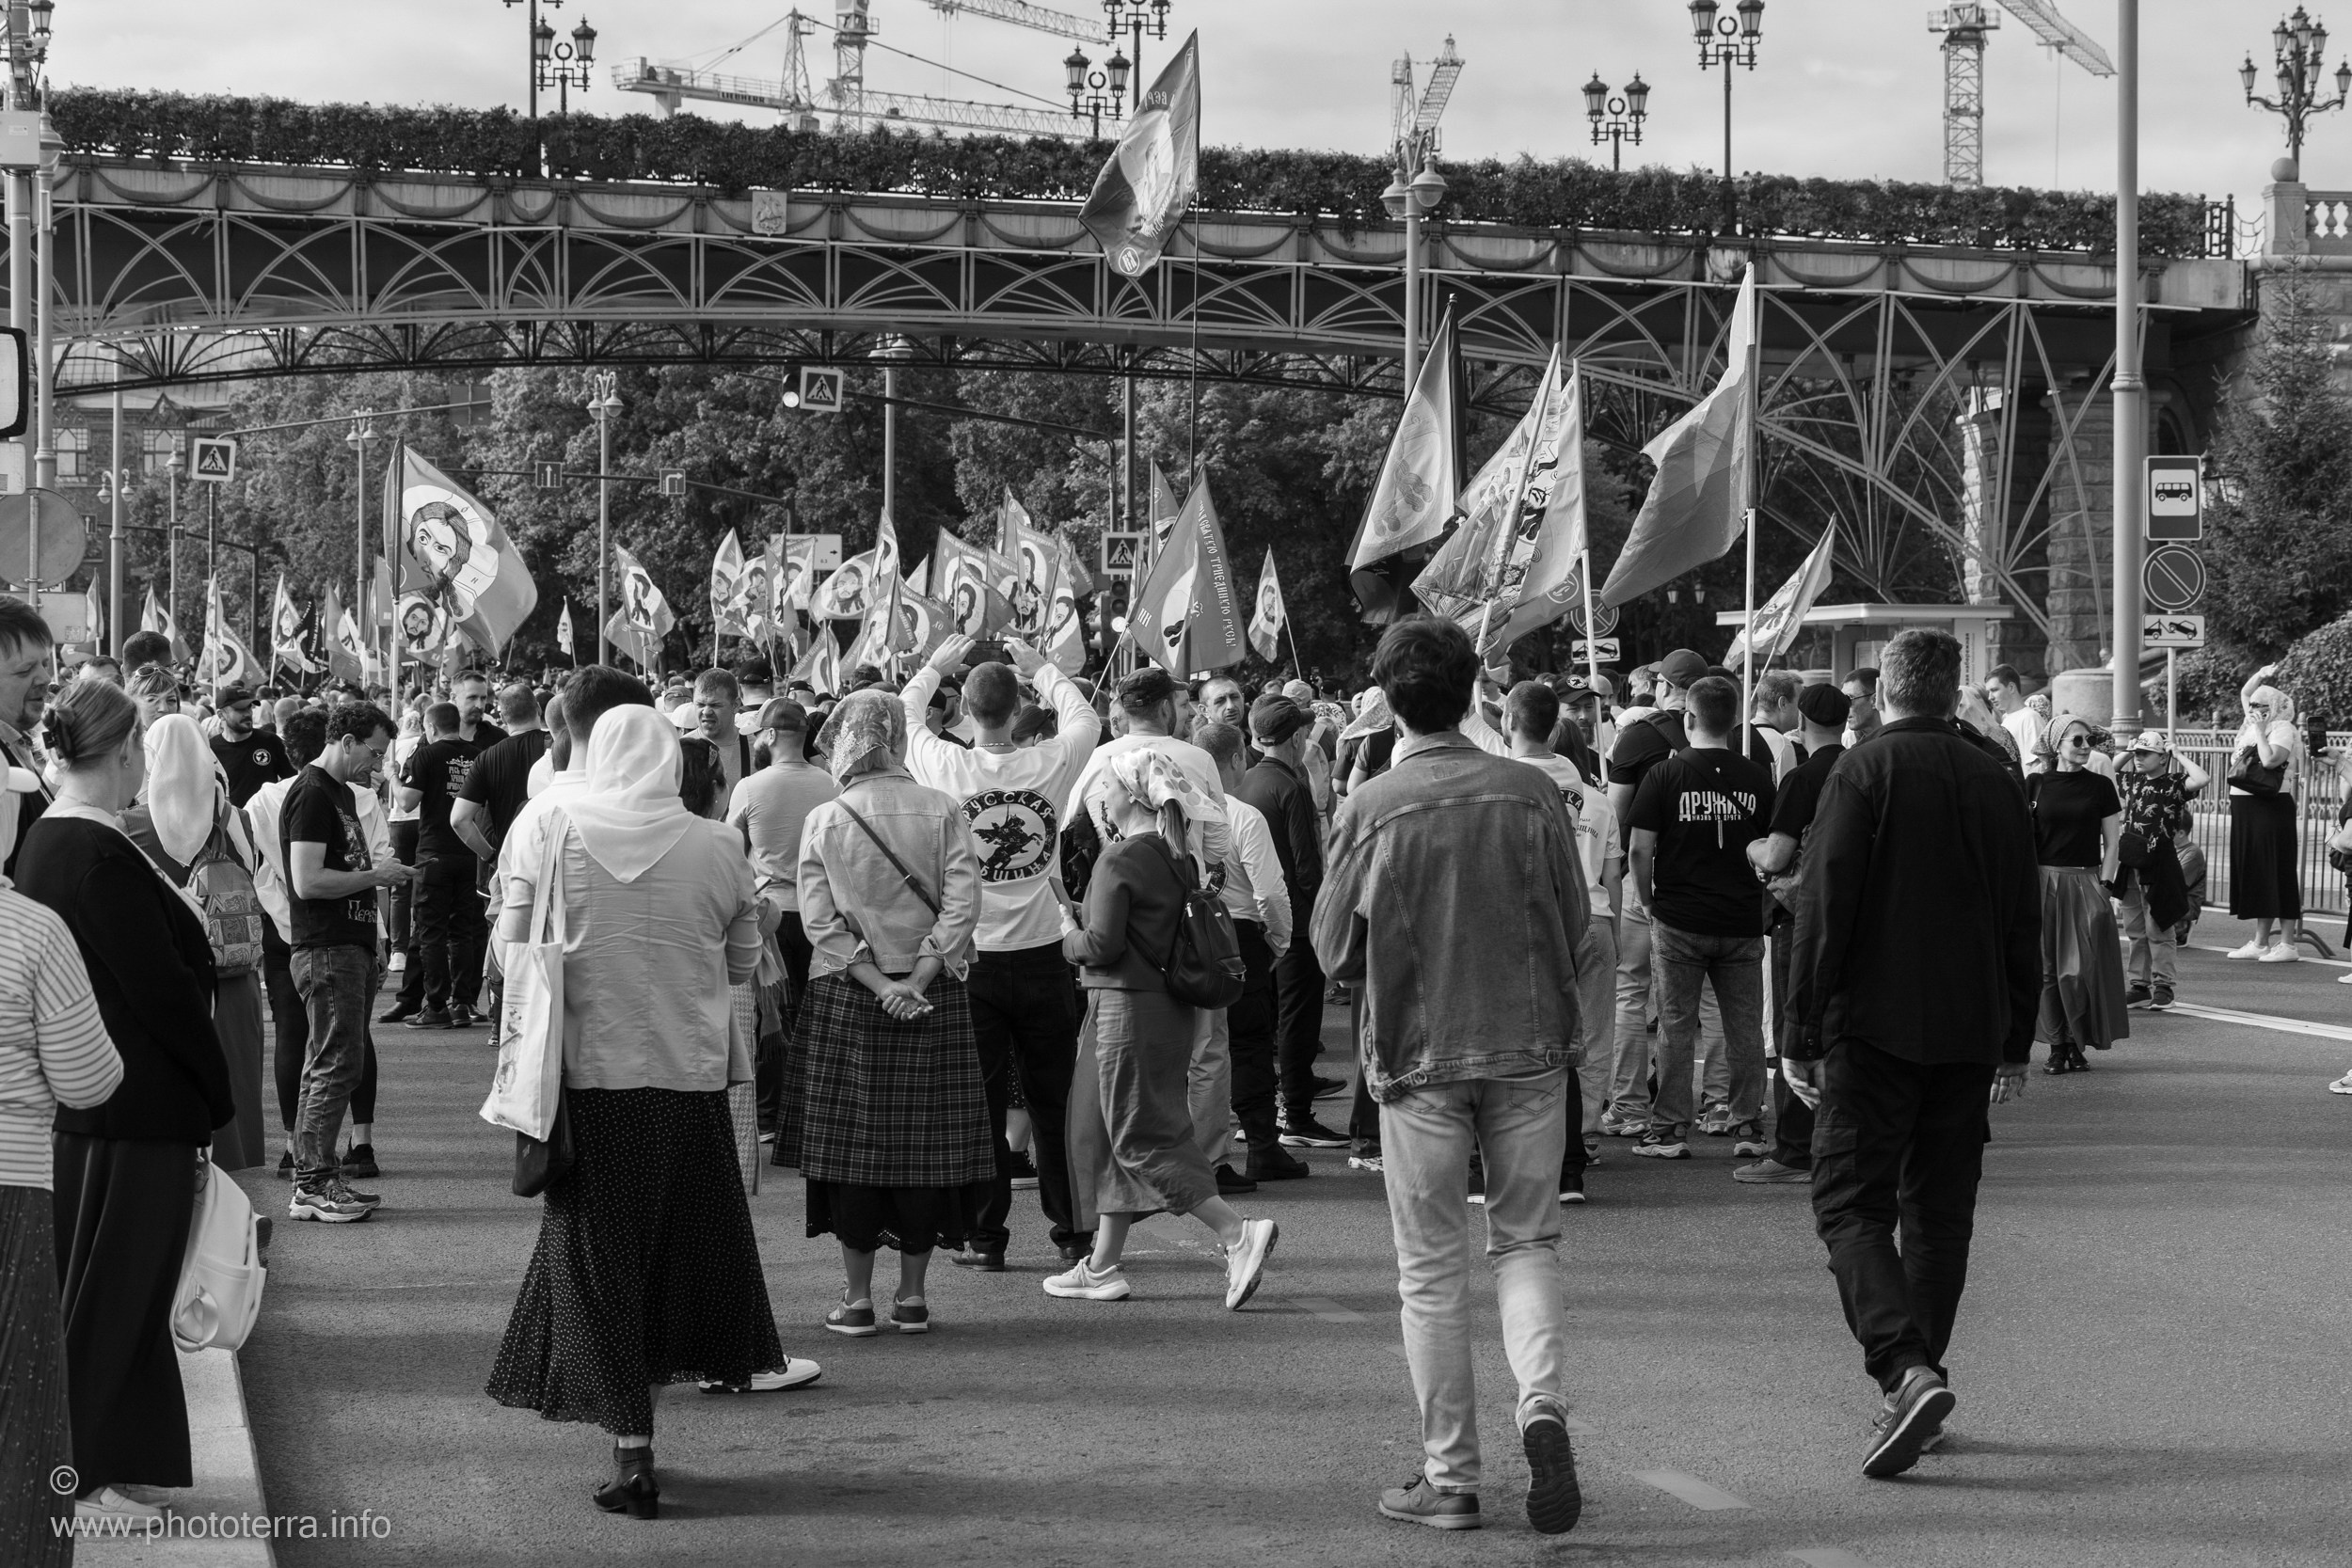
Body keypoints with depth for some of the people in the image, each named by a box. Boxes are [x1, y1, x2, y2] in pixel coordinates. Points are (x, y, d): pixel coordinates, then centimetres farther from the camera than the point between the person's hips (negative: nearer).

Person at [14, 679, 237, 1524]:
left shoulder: (43, 840, 8)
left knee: (120, 1289, 17)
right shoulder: (103, 854, -21)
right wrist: (216, 1091, -9)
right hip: (140, 1106, -9)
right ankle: (75, 1476, 9)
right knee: (109, 1291, 1)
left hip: (74, 1104, 9)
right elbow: (162, 987, -20)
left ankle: (132, 1455, 27)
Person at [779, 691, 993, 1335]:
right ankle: (913, 1294, 10)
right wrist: (917, 981, -11)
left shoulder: (824, 820, -2)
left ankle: (857, 1298, 5)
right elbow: (962, 905, -10)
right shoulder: (942, 810, -2)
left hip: (846, 996, -1)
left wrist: (878, 984, -9)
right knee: (926, 1138, 7)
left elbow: (820, 920, -8)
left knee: (850, 1140, 5)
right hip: (935, 1000, 1)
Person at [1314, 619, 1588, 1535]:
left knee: (1432, 1270, 7)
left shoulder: (1371, 808, -10)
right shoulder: (1531, 794, -4)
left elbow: (1335, 949, -3)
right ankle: (1543, 1402, -10)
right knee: (1526, 1243, 14)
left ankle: (1451, 1477, 11)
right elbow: (1575, 924, 3)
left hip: (1420, 1055, -2)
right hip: (1529, 1046, 2)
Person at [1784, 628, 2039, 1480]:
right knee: (1939, 1210, 13)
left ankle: (1907, 1369, -21)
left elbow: (1822, 913, -11)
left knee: (1850, 1202, -3)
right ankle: (1917, 1379, 16)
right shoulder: (1998, 783, 7)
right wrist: (2016, 1044, 19)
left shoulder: (1860, 775, -7)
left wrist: (1801, 1034, -6)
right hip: (1971, 1032, 5)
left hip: (1874, 1026, -5)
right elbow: (2024, 924, 12)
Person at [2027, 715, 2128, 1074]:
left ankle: (2078, 1044, 4)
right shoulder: (2036, 785, 4)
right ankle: (2056, 1046, 5)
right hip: (2044, 882, 0)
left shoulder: (2100, 786, 4)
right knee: (2048, 967, 0)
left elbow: (2112, 841, 6)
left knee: (2082, 967, -5)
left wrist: (2103, 884, -3)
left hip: (2086, 882, 0)